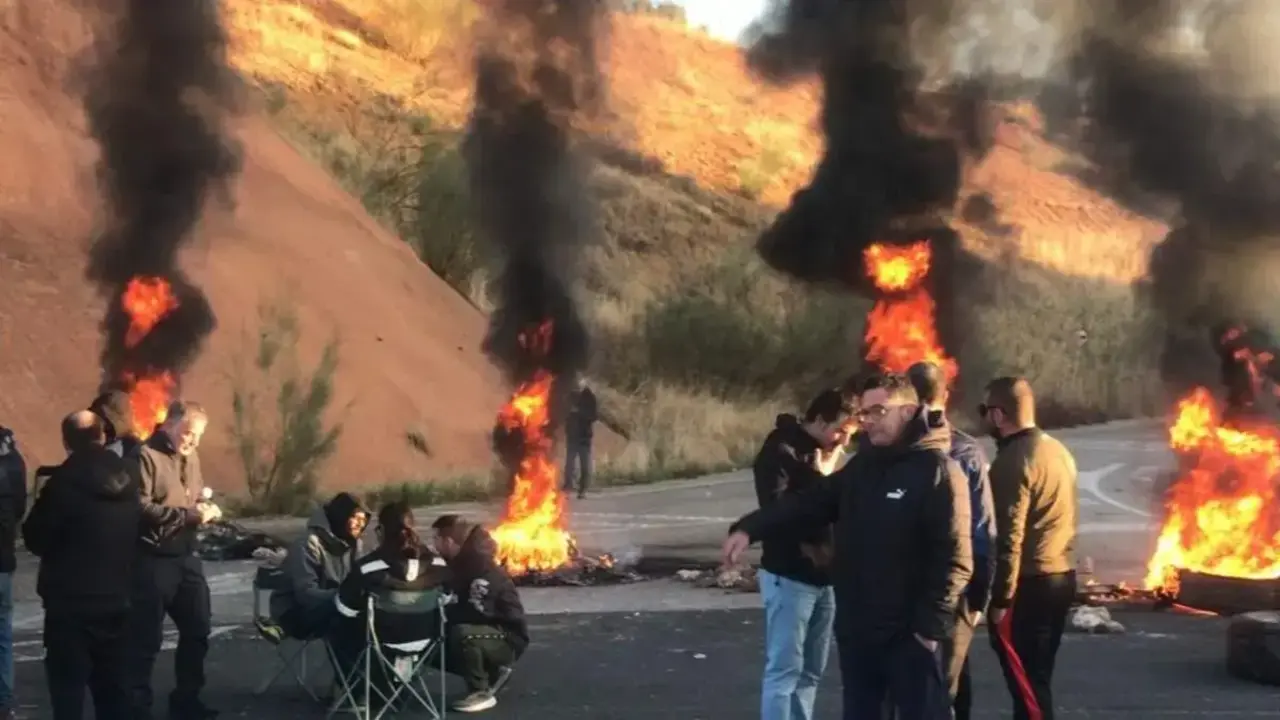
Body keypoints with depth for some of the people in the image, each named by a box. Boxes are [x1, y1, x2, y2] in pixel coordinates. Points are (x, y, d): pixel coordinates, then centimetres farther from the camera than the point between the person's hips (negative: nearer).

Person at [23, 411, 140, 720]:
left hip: (70, 601, -6)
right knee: (112, 682, 14)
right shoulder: (127, 478, 3)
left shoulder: (65, 481, -16)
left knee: (68, 684, -1)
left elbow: (36, 538, -9)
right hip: (116, 598, 6)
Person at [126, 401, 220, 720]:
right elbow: (140, 508, -22)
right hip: (152, 560, -8)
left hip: (187, 557, 8)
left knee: (197, 629, 14)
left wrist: (204, 509, 2)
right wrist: (187, 514, -22)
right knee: (147, 637, -1)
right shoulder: (145, 456, -13)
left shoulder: (190, 458, 13)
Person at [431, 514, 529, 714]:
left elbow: (477, 611, -32)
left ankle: (482, 693, -17)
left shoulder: (483, 569, -23)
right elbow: (460, 605, 10)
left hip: (508, 639, -9)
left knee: (462, 633, -35)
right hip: (486, 632, 10)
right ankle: (491, 672, 14)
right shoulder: (460, 563, 6)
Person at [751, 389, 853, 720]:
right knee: (784, 669, -7)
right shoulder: (781, 451, -12)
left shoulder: (823, 452, 13)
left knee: (810, 671, 14)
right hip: (789, 577, -9)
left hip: (823, 576, 9)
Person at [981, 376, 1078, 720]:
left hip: (1028, 585, -9)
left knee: (1026, 684, -5)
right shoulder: (1058, 450, 12)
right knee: (1038, 679, 16)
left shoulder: (1012, 461, -16)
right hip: (1061, 577, 9)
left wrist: (1000, 598, -16)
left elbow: (1008, 537, -20)